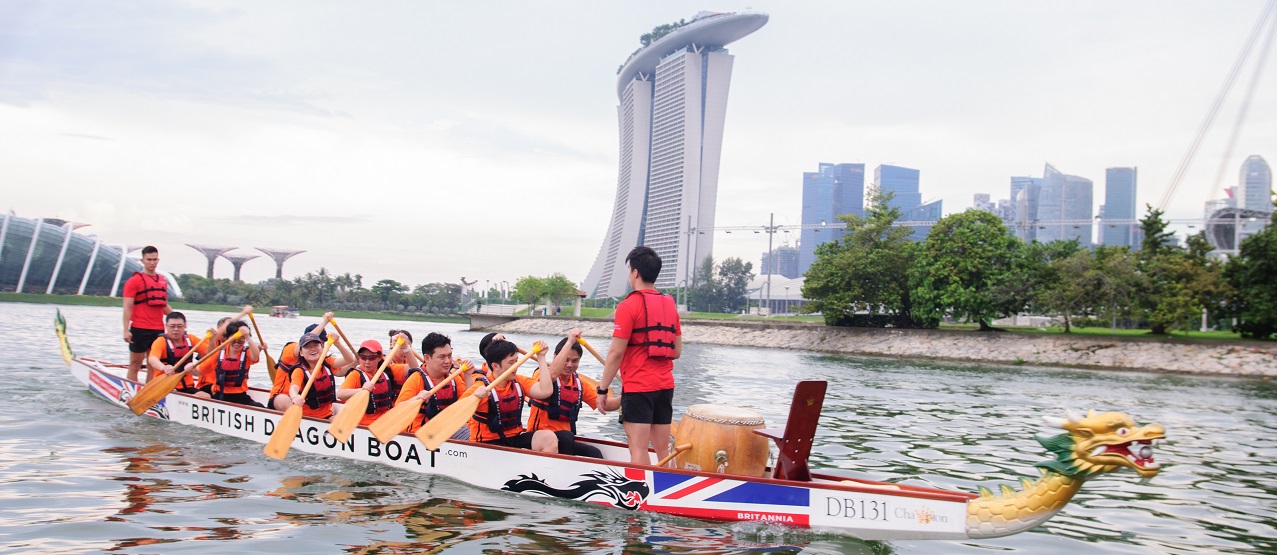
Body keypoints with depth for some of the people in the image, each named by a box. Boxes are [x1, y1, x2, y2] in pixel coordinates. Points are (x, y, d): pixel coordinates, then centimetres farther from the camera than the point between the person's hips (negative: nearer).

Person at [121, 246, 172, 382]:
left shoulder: (163, 281, 14)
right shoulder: (134, 280, -2)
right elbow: (127, 307, -7)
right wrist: (126, 330, -15)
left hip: (158, 329, 5)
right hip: (140, 329, -5)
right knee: (135, 364, 0)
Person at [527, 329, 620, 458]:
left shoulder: (580, 383, 13)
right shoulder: (542, 375, -6)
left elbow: (605, 404, 13)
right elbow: (552, 374, -31)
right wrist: (569, 342, -32)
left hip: (565, 441, 6)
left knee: (594, 453, -20)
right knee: (566, 437, -34)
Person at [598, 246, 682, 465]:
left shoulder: (629, 305, -9)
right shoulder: (670, 305, 11)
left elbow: (616, 352, -12)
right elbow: (677, 351, 14)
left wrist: (602, 389, -7)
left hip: (637, 388, -7)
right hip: (665, 386, 7)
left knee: (638, 449, -6)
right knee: (663, 450, 11)